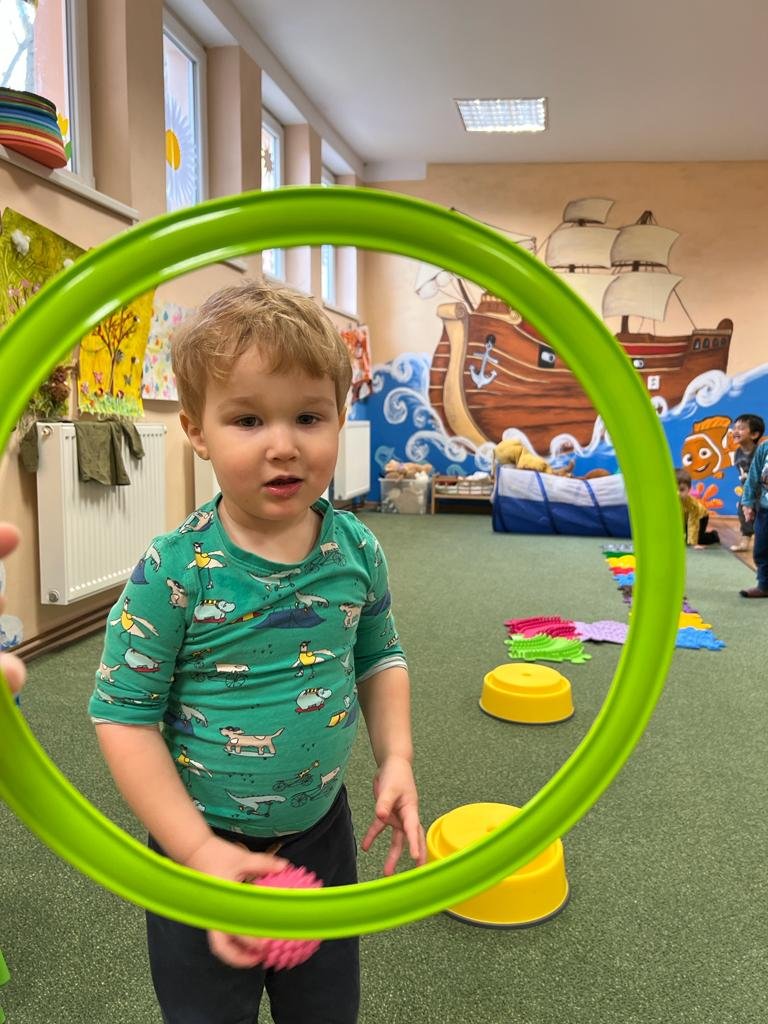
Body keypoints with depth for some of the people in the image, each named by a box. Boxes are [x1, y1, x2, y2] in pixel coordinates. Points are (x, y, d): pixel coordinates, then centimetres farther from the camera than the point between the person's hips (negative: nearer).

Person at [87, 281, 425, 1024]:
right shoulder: (173, 572, -23)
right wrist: (199, 849, -20)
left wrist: (395, 759, -7)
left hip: (322, 832, 4)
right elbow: (124, 714, -17)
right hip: (205, 843, -3)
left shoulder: (357, 550, -11)